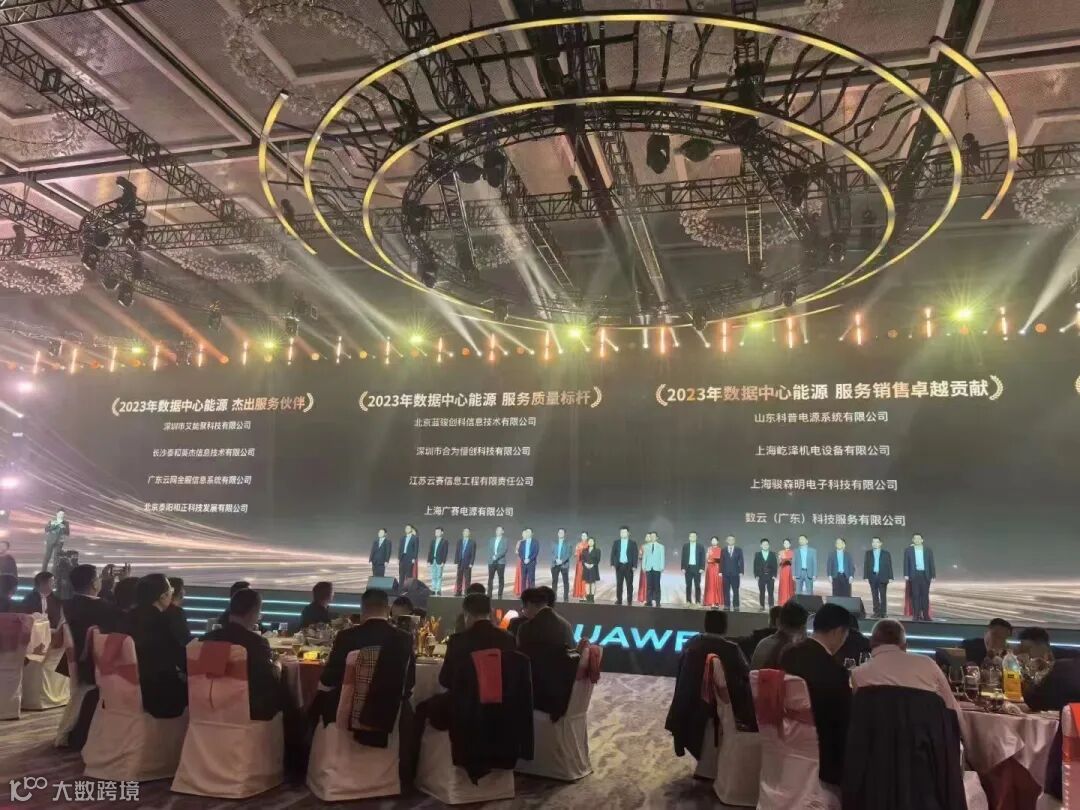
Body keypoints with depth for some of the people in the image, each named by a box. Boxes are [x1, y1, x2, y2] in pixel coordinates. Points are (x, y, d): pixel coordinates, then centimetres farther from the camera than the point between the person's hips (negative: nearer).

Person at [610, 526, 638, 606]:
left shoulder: (633, 543, 3)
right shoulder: (616, 543, 8)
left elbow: (635, 555, -1)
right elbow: (613, 554, 6)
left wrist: (634, 566, -9)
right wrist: (612, 564, -3)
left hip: (629, 566, -2)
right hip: (619, 565, 2)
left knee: (629, 584, 1)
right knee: (619, 584, 3)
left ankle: (630, 601, 6)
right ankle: (619, 600, 8)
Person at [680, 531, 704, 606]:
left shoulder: (700, 546, 2)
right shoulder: (685, 546, 6)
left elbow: (702, 558, 1)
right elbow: (683, 557, 4)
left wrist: (702, 568, -7)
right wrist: (683, 568, -2)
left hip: (697, 568, -1)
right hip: (688, 568, 1)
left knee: (697, 585, 1)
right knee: (688, 585, 5)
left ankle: (698, 601, 4)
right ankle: (688, 601, 9)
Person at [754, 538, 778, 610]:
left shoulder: (772, 554, 6)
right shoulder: (757, 555, 6)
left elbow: (775, 566, 3)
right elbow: (755, 566, 4)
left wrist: (774, 575, -5)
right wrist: (756, 575, -5)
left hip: (770, 576, -1)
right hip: (761, 576, 1)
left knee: (770, 592, -3)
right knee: (761, 592, 3)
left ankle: (771, 606, -1)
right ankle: (762, 606, 8)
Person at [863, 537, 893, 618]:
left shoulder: (886, 553, 5)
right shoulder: (868, 553, 8)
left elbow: (889, 566, 3)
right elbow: (866, 565, 5)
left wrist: (890, 577, -4)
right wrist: (866, 576, -2)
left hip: (882, 577, -2)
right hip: (872, 576, 2)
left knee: (883, 595, -2)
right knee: (875, 596, 4)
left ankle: (883, 612, 2)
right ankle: (876, 612, 8)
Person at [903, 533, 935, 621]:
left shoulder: (928, 550, 8)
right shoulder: (908, 550, 5)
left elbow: (931, 563, 7)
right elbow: (906, 563, 2)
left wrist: (933, 576, 2)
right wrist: (906, 574, -7)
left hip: (925, 575, 1)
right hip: (914, 575, -1)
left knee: (925, 595, 3)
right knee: (915, 595, 0)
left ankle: (925, 615, 8)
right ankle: (916, 615, 4)